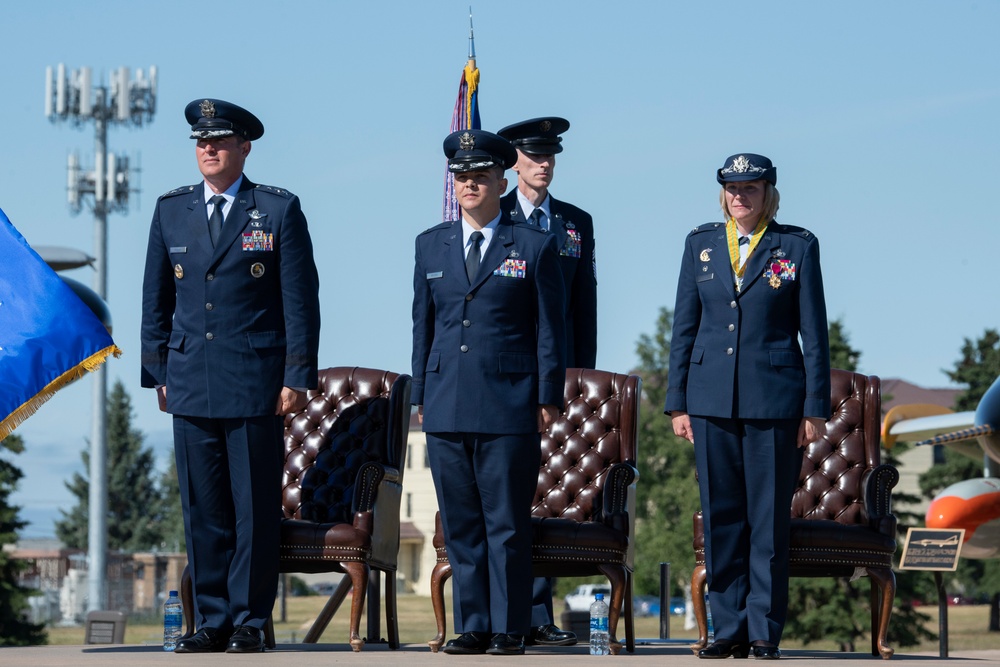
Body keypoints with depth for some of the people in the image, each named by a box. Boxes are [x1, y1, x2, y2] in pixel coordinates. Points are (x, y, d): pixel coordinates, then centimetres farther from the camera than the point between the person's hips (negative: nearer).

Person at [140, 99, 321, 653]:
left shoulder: (279, 210, 1)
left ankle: (249, 622, 5)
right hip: (191, 385, 3)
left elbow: (301, 300, 0)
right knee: (203, 509, 4)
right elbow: (156, 300, 16)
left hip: (255, 383, -3)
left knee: (255, 508, -2)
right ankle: (212, 621, 10)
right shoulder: (171, 211, 12)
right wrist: (157, 374, 9)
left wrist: (298, 377, -6)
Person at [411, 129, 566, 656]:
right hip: (447, 408, 4)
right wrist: (421, 395, 11)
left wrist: (548, 398, -3)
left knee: (508, 525, -2)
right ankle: (472, 627, 12)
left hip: (509, 405, -3)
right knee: (460, 525, 5)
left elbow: (550, 329, 2)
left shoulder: (535, 247, 3)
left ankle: (508, 629, 3)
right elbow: (423, 324, 16)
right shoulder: (431, 245, 13)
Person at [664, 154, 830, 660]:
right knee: (721, 517, 4)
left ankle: (764, 632, 5)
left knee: (769, 518, -1)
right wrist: (677, 402, 6)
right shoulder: (701, 244, 10)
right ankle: (728, 628, 11)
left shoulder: (798, 246, 2)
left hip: (774, 401, -3)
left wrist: (815, 408, -3)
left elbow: (814, 333, 2)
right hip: (712, 400, 3)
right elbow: (684, 327, 11)